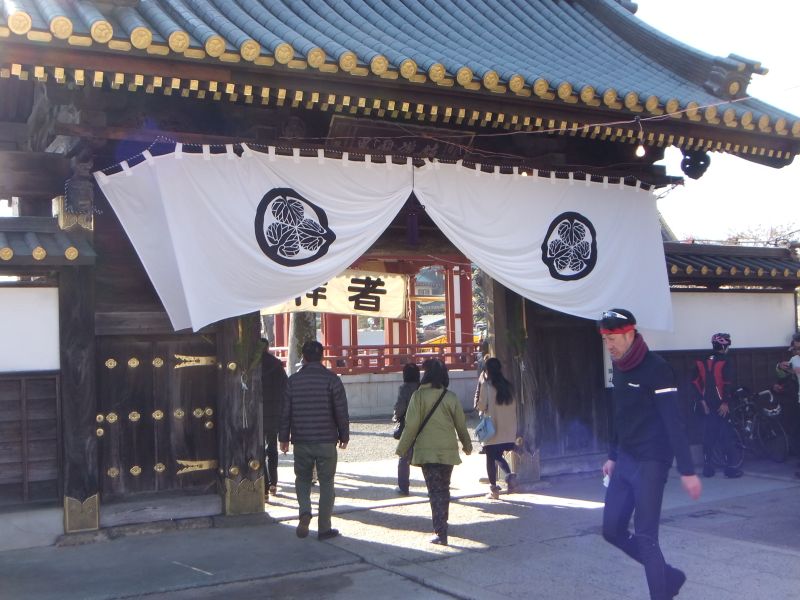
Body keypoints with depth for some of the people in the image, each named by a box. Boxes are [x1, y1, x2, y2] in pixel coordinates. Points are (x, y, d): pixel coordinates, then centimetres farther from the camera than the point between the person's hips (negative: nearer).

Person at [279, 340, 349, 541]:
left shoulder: (293, 380, 1)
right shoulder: (331, 379, -5)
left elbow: (285, 412, 4)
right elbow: (341, 411, -5)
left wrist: (284, 438, 13)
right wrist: (344, 436, 7)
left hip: (301, 441, 2)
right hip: (326, 441, -2)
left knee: (302, 478, 19)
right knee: (326, 483, 7)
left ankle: (305, 512, -5)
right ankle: (324, 528, 8)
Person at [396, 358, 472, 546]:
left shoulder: (419, 395, -9)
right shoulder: (451, 397, 1)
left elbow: (412, 425, -10)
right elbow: (461, 424, 8)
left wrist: (402, 448, 0)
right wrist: (467, 445, 24)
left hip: (427, 451, -3)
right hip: (448, 451, 3)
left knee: (435, 490, 0)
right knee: (444, 489, 18)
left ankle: (440, 533, -7)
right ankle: (442, 525, 29)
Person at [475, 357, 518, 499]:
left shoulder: (486, 385, -10)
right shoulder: (507, 385, 5)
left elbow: (481, 406, -10)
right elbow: (513, 405, 9)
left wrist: (478, 404, 10)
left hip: (492, 429, -5)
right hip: (508, 429, 5)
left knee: (491, 458, 6)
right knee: (498, 456, 19)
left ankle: (493, 488, 6)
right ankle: (510, 475, -5)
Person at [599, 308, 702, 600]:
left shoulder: (655, 369, -16)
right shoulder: (620, 368, 11)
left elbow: (673, 422, -19)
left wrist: (687, 471, -21)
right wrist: (613, 456, 22)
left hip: (650, 464, -9)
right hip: (624, 462, 9)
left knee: (645, 537, -7)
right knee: (612, 530, 9)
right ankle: (670, 576, 26)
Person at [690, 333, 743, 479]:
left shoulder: (703, 363, 9)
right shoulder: (725, 363, -9)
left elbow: (697, 383, 6)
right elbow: (728, 384, -17)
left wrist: (703, 400, 8)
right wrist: (726, 402, -13)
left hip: (708, 405, 5)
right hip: (721, 405, -5)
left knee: (709, 436, 9)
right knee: (726, 436, 0)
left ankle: (708, 468, 11)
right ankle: (730, 467, 2)